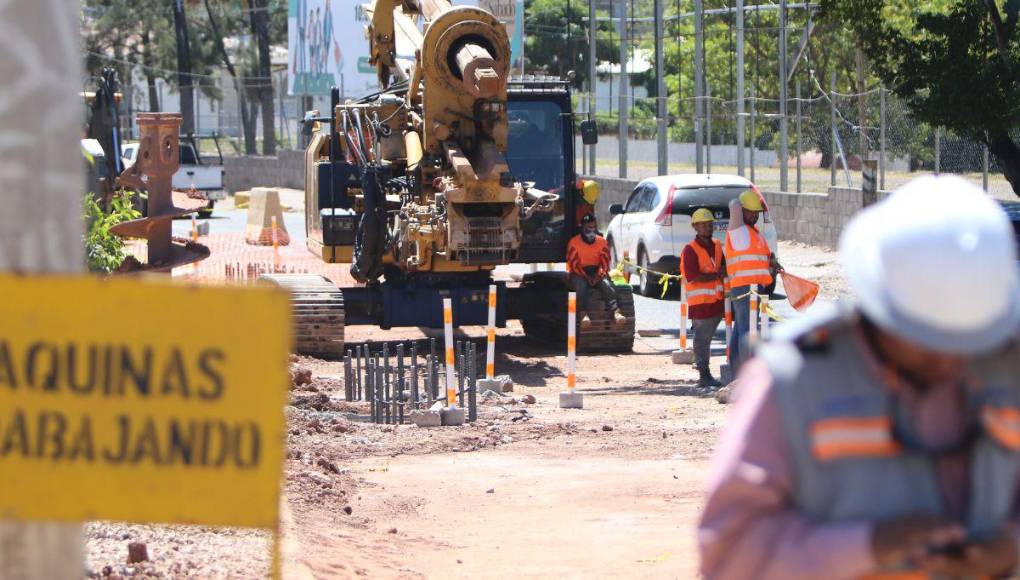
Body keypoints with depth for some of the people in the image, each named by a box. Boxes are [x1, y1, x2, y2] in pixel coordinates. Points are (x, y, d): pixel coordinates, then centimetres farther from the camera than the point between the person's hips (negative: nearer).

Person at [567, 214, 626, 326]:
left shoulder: (602, 242, 9)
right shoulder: (574, 243, 0)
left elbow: (605, 263, 4)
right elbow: (573, 264, -6)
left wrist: (598, 276, -15)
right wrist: (586, 276, -18)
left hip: (596, 273, 2)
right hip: (579, 274, -2)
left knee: (606, 285, -28)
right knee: (581, 286, -35)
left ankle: (616, 311, -45)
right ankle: (584, 314, -50)